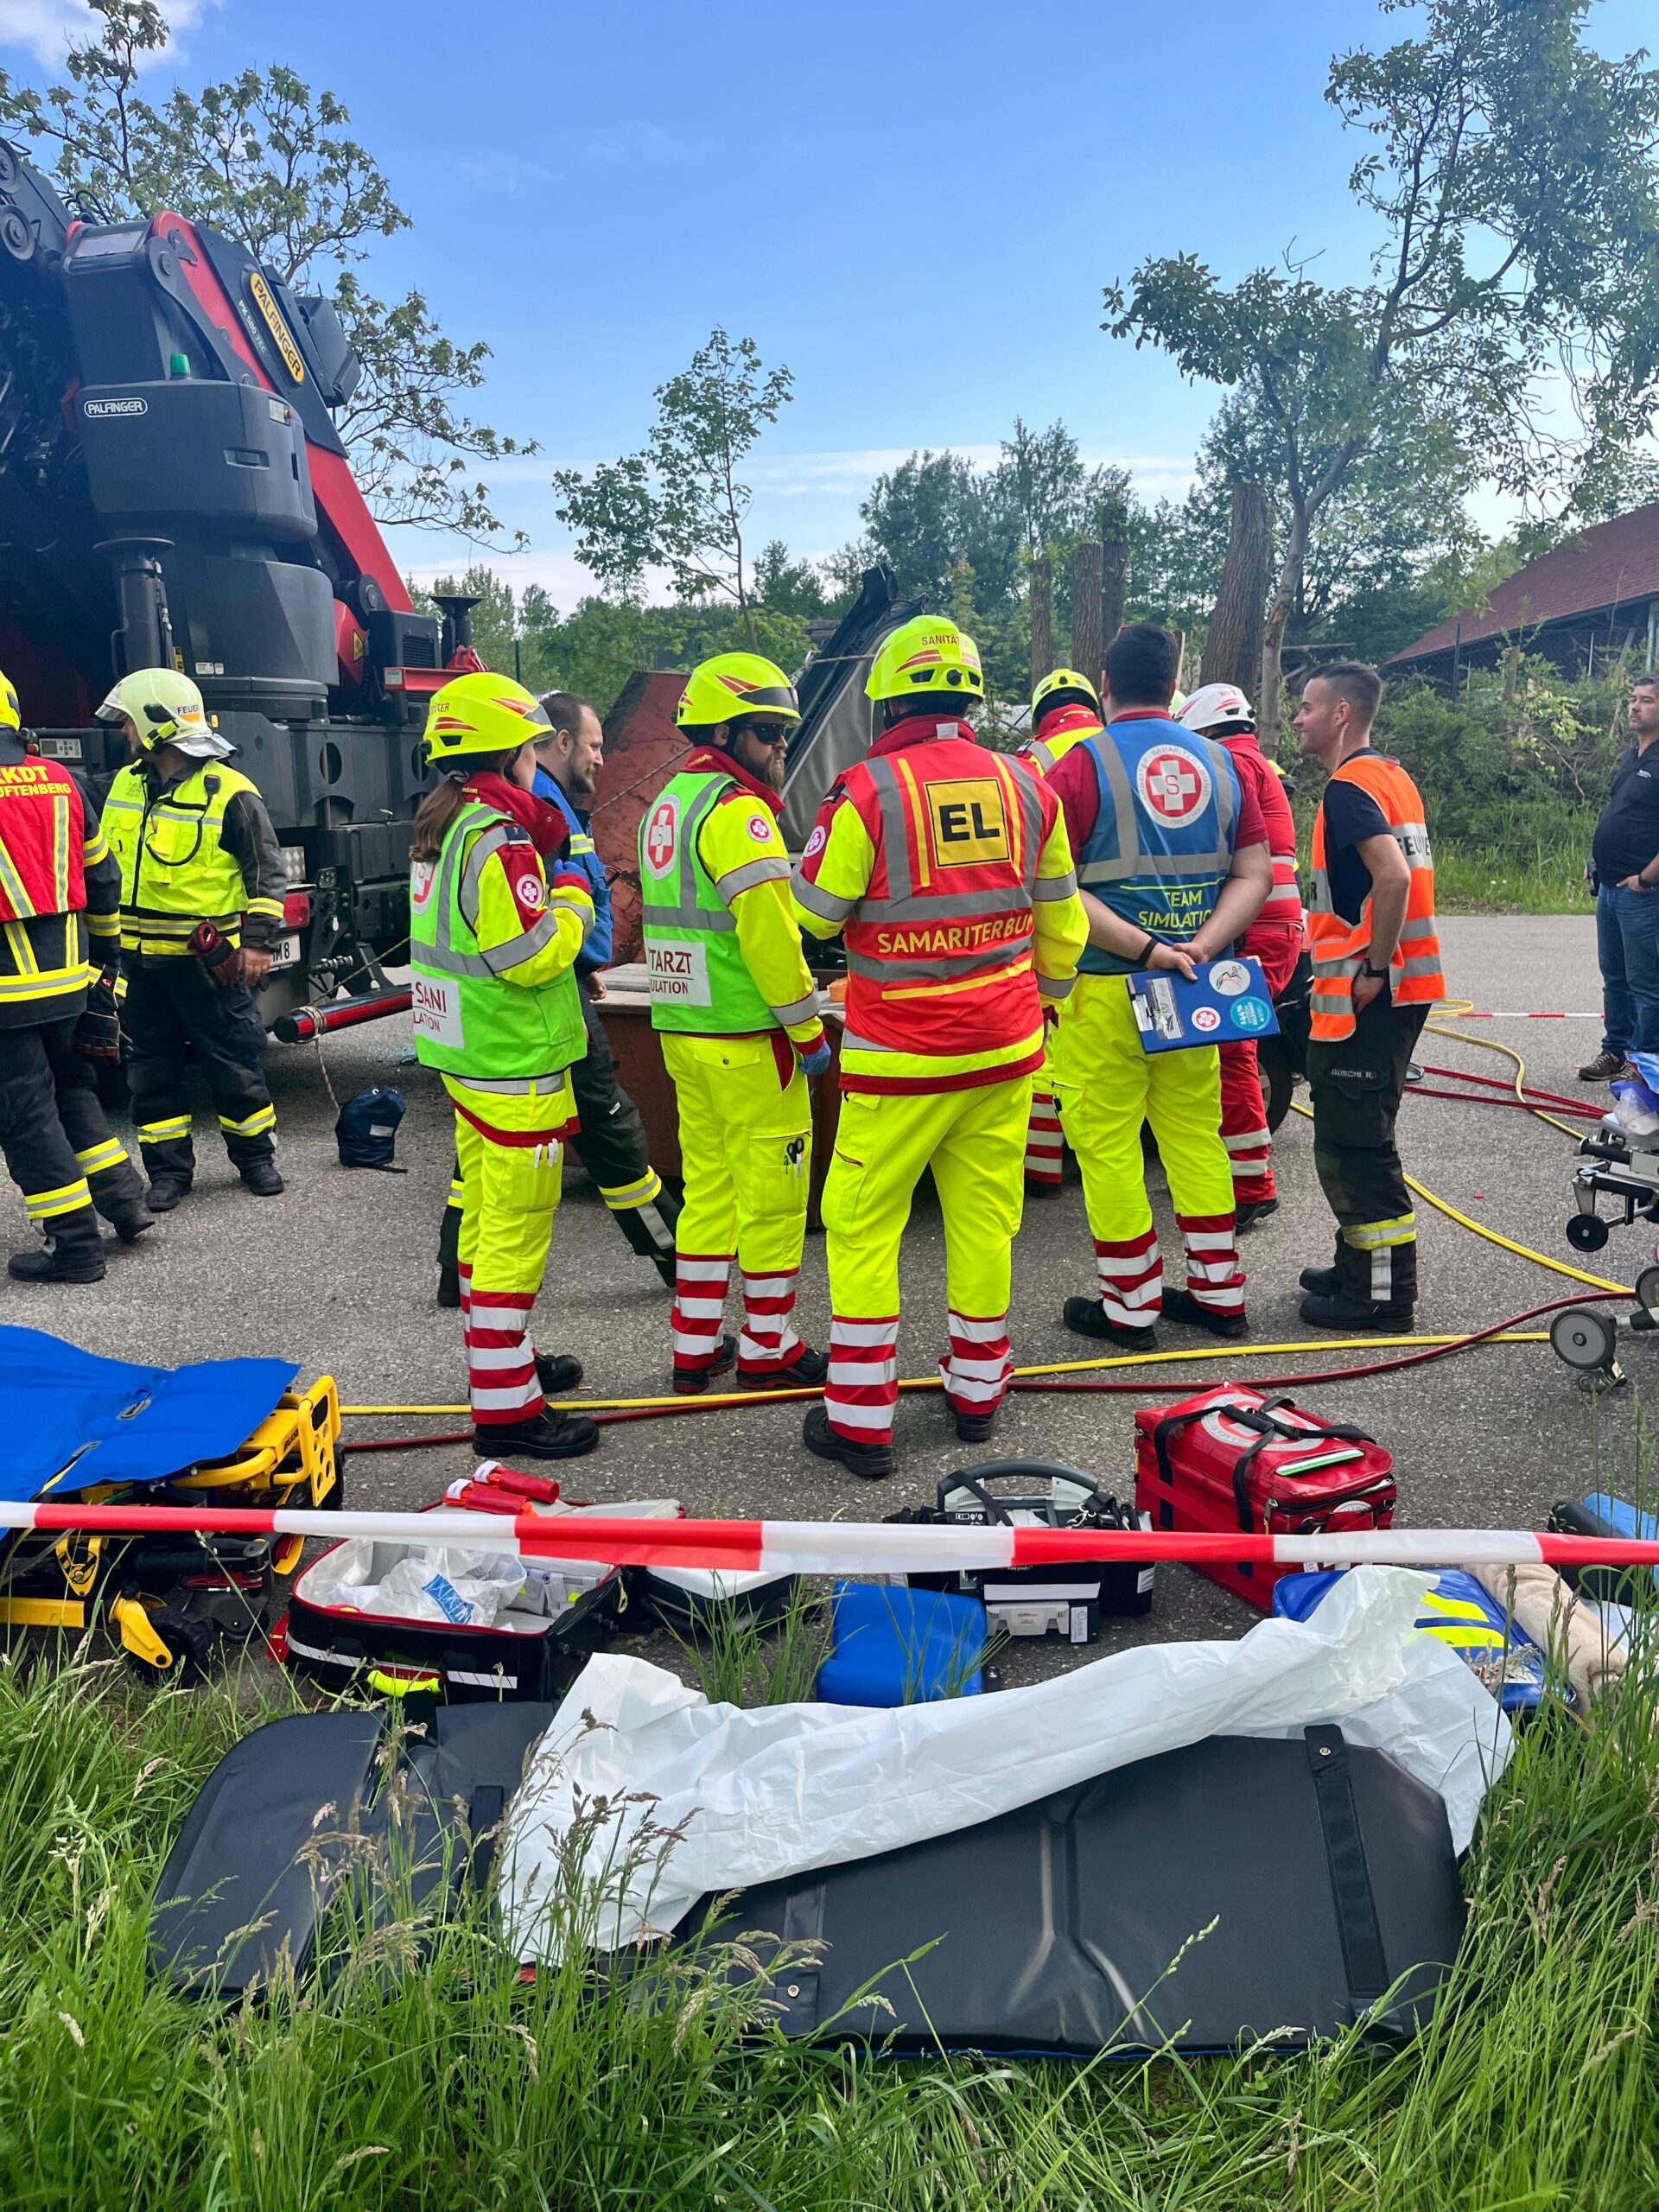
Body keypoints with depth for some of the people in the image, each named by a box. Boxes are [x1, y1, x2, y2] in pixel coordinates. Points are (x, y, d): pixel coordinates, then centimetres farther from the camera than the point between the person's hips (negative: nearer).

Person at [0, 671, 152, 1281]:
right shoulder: (60, 780, 6)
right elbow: (103, 877, 14)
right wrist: (106, 951, 25)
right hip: (70, 975, 7)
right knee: (71, 1088, 23)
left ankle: (76, 1245, 5)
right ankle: (123, 1200, 22)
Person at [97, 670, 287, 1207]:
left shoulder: (229, 793, -11)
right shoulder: (125, 786, 9)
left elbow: (267, 872, -7)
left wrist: (259, 941, -12)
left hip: (208, 958, -6)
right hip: (140, 958, 6)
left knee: (232, 1063, 4)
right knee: (152, 1068, 10)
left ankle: (255, 1157, 20)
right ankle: (168, 1168, 20)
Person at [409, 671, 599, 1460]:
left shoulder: (440, 827, 10)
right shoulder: (500, 838, -20)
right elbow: (532, 954, -24)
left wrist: (547, 870, 8)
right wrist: (573, 894, -8)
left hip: (465, 1054, 10)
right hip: (515, 1066, -10)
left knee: (484, 1215, 19)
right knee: (516, 1229, -4)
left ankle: (501, 1359, 34)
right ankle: (505, 1406, 2)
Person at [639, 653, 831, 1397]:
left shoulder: (668, 802, 14)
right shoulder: (737, 809, -15)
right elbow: (769, 933, -21)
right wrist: (809, 1031, -12)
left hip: (683, 1030, 9)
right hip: (748, 1039, -9)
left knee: (708, 1185, 15)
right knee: (772, 1190, 2)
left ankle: (694, 1347, 21)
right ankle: (767, 1350, 12)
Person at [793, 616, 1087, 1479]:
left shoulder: (867, 790, -12)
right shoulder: (1024, 786, 3)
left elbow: (815, 913, -4)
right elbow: (1061, 917, 12)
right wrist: (1045, 996, 28)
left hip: (900, 1052, -5)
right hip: (1004, 1047, 5)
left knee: (862, 1226, 6)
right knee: (985, 1217, 15)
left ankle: (860, 1420, 10)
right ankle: (976, 1390, 28)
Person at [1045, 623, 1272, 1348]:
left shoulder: (1085, 764, -7)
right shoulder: (1219, 762, 8)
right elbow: (1254, 874, 3)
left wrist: (1143, 949, -17)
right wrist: (1201, 945, -8)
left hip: (1104, 987, -5)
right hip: (1194, 987, 5)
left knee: (1106, 1141, 4)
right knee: (1195, 1132, 15)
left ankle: (1130, 1304, 12)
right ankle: (1217, 1291, 24)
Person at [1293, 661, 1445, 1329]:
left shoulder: (1349, 786, -15)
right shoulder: (1392, 776, 15)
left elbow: (1393, 877, -28)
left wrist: (1373, 968, -20)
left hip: (1366, 991, -10)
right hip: (1406, 984, 10)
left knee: (1352, 1143, -3)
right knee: (1360, 1138, 18)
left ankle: (1383, 1293, 4)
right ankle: (1364, 1266, 29)